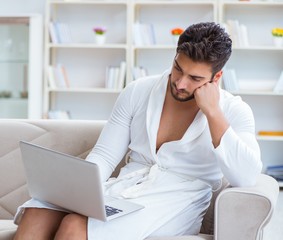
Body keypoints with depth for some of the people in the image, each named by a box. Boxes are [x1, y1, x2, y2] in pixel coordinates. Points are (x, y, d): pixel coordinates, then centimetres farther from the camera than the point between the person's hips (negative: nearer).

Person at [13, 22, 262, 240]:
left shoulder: (234, 111, -1)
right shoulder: (138, 92, 8)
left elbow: (246, 178, -17)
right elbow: (103, 156, 9)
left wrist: (213, 112, -17)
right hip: (124, 189, 4)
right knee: (37, 213, -26)